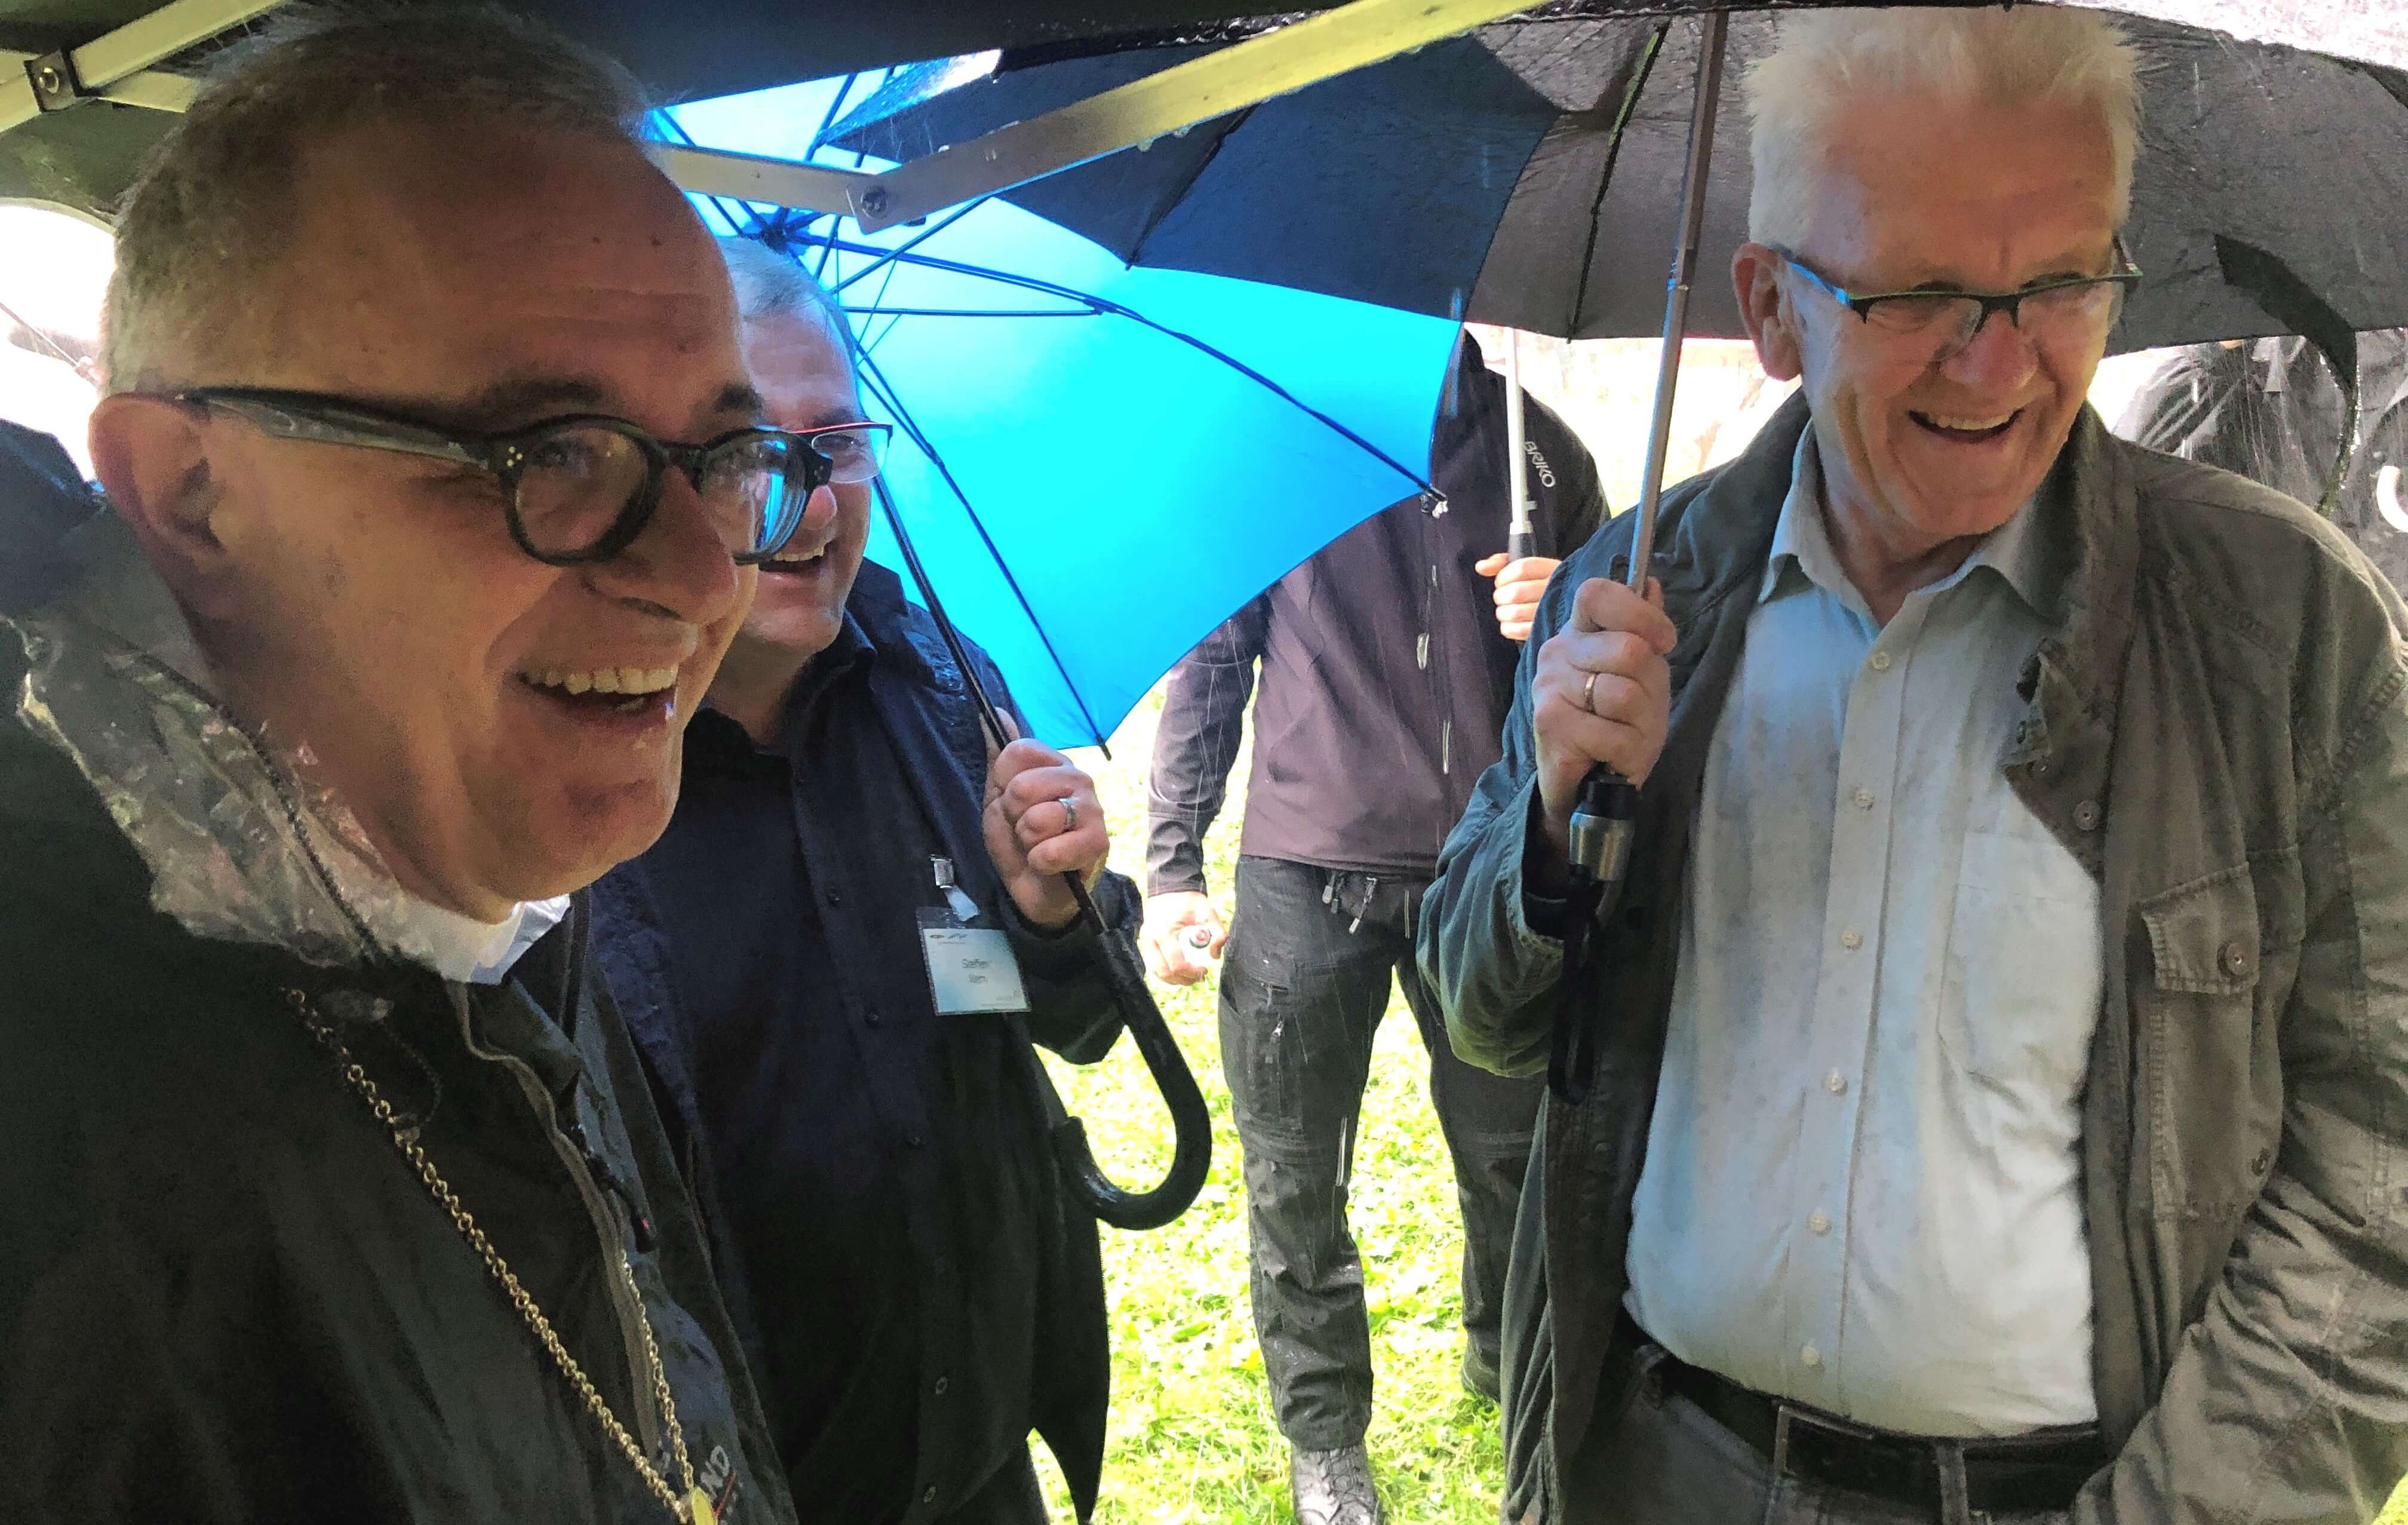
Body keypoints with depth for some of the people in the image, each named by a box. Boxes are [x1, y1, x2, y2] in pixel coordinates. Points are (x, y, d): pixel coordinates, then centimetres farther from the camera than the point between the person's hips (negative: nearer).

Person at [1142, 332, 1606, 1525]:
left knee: (1513, 1153, 13)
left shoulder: (1535, 449, 9)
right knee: (1294, 1175, 7)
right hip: (1305, 869, -1)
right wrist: (1171, 867, -2)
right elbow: (1209, 663, 5)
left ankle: (1510, 1363, 42)